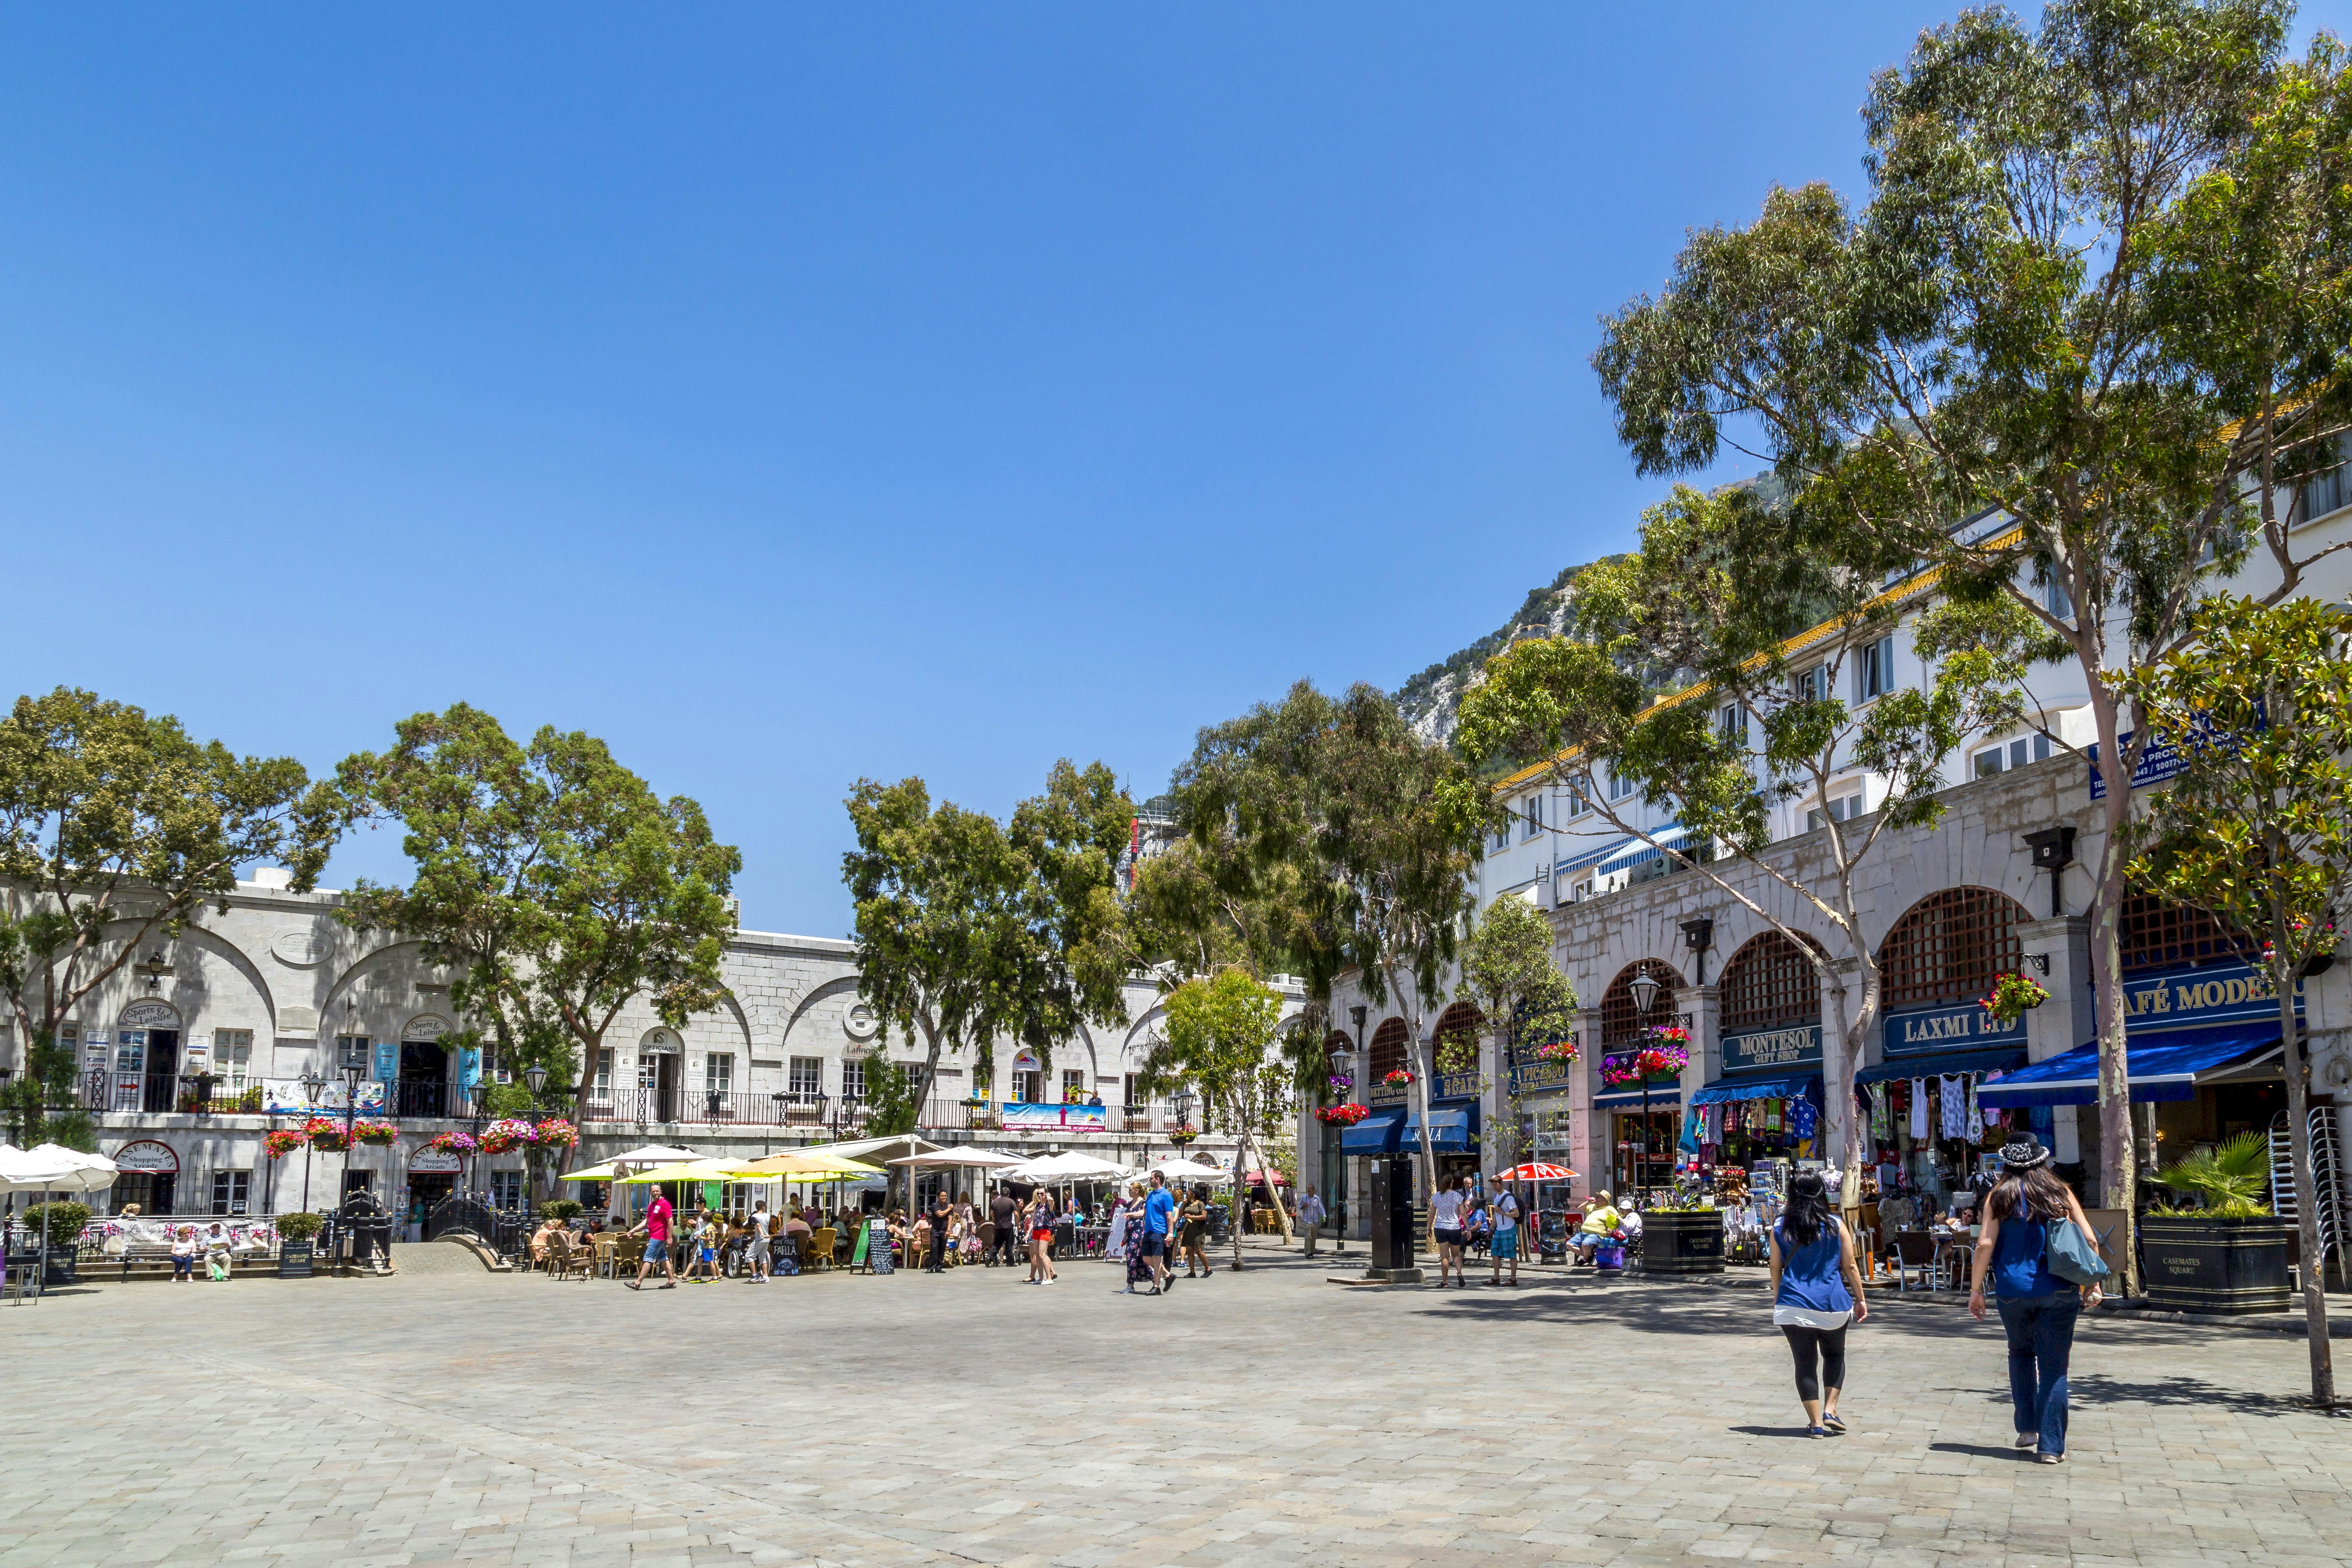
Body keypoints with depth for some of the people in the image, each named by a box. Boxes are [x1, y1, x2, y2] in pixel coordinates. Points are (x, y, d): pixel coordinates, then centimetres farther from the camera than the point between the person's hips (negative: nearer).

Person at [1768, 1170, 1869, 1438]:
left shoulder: (1780, 1228, 0)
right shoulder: (1836, 1225, -3)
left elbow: (1776, 1269, 6)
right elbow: (1850, 1267, 1)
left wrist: (1777, 1299, 20)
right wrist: (1860, 1299, 13)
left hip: (1794, 1305, 0)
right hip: (1832, 1305, 0)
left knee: (1805, 1363, 6)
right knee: (1835, 1356, 21)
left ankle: (1816, 1423, 6)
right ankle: (1830, 1411, 9)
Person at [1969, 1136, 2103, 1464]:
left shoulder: (2000, 1197, 0)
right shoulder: (2060, 1193, 4)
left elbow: (1985, 1245, -7)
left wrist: (1976, 1289, -2)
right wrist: (2092, 1284, 9)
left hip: (2012, 1292, 0)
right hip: (2058, 1292, 0)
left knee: (2021, 1354, 22)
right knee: (2054, 1368, 4)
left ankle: (2027, 1428, 19)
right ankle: (2050, 1446, 2)